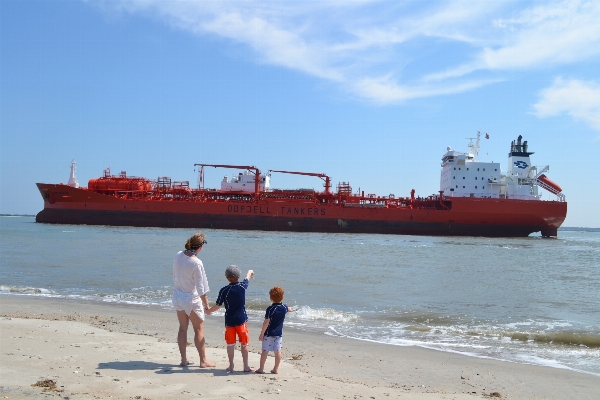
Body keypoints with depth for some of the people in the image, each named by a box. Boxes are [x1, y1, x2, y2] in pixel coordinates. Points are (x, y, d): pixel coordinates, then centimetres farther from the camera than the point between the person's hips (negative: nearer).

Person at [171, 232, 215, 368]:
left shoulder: (178, 255, -6)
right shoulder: (196, 263, -24)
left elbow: (175, 275, 6)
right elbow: (200, 288, -18)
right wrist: (206, 304, -8)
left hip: (177, 295, 6)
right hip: (191, 298, -6)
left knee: (182, 328, 15)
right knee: (199, 329, 7)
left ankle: (184, 359, 21)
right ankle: (203, 360, 15)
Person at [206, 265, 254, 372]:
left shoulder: (224, 291, -10)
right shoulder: (242, 286, -5)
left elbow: (217, 305, -7)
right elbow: (248, 277, 18)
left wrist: (209, 311, 12)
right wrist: (250, 272, 39)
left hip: (229, 320, 0)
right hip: (242, 320, 0)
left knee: (230, 344, 10)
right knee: (244, 344, 8)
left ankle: (231, 366, 17)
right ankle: (246, 366, 12)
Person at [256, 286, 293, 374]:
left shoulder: (270, 309, -17)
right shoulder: (284, 308, 1)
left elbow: (266, 322, -18)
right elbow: (288, 309, 27)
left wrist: (261, 334, -12)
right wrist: (290, 309, 51)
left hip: (269, 333, -5)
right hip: (279, 333, 5)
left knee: (265, 351, 2)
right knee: (277, 351, 7)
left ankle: (261, 369, 9)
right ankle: (275, 369, 12)